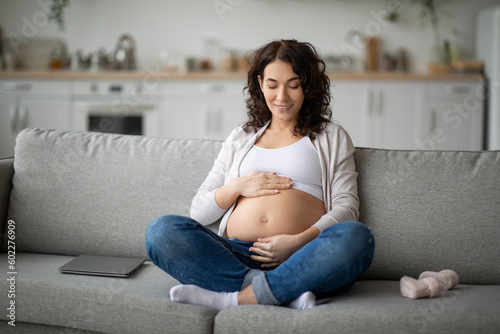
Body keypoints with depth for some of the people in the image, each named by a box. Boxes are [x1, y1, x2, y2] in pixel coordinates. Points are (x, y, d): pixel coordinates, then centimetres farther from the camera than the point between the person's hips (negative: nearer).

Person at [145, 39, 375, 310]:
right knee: (162, 230, -24)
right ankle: (286, 293, -33)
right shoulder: (239, 139, 26)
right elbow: (199, 212, 21)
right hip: (236, 256, 2)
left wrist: (299, 241, -12)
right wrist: (236, 187, 1)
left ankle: (235, 298, -32)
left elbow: (346, 207, 6)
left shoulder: (331, 137, 20)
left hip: (303, 258, -2)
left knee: (356, 237, -34)